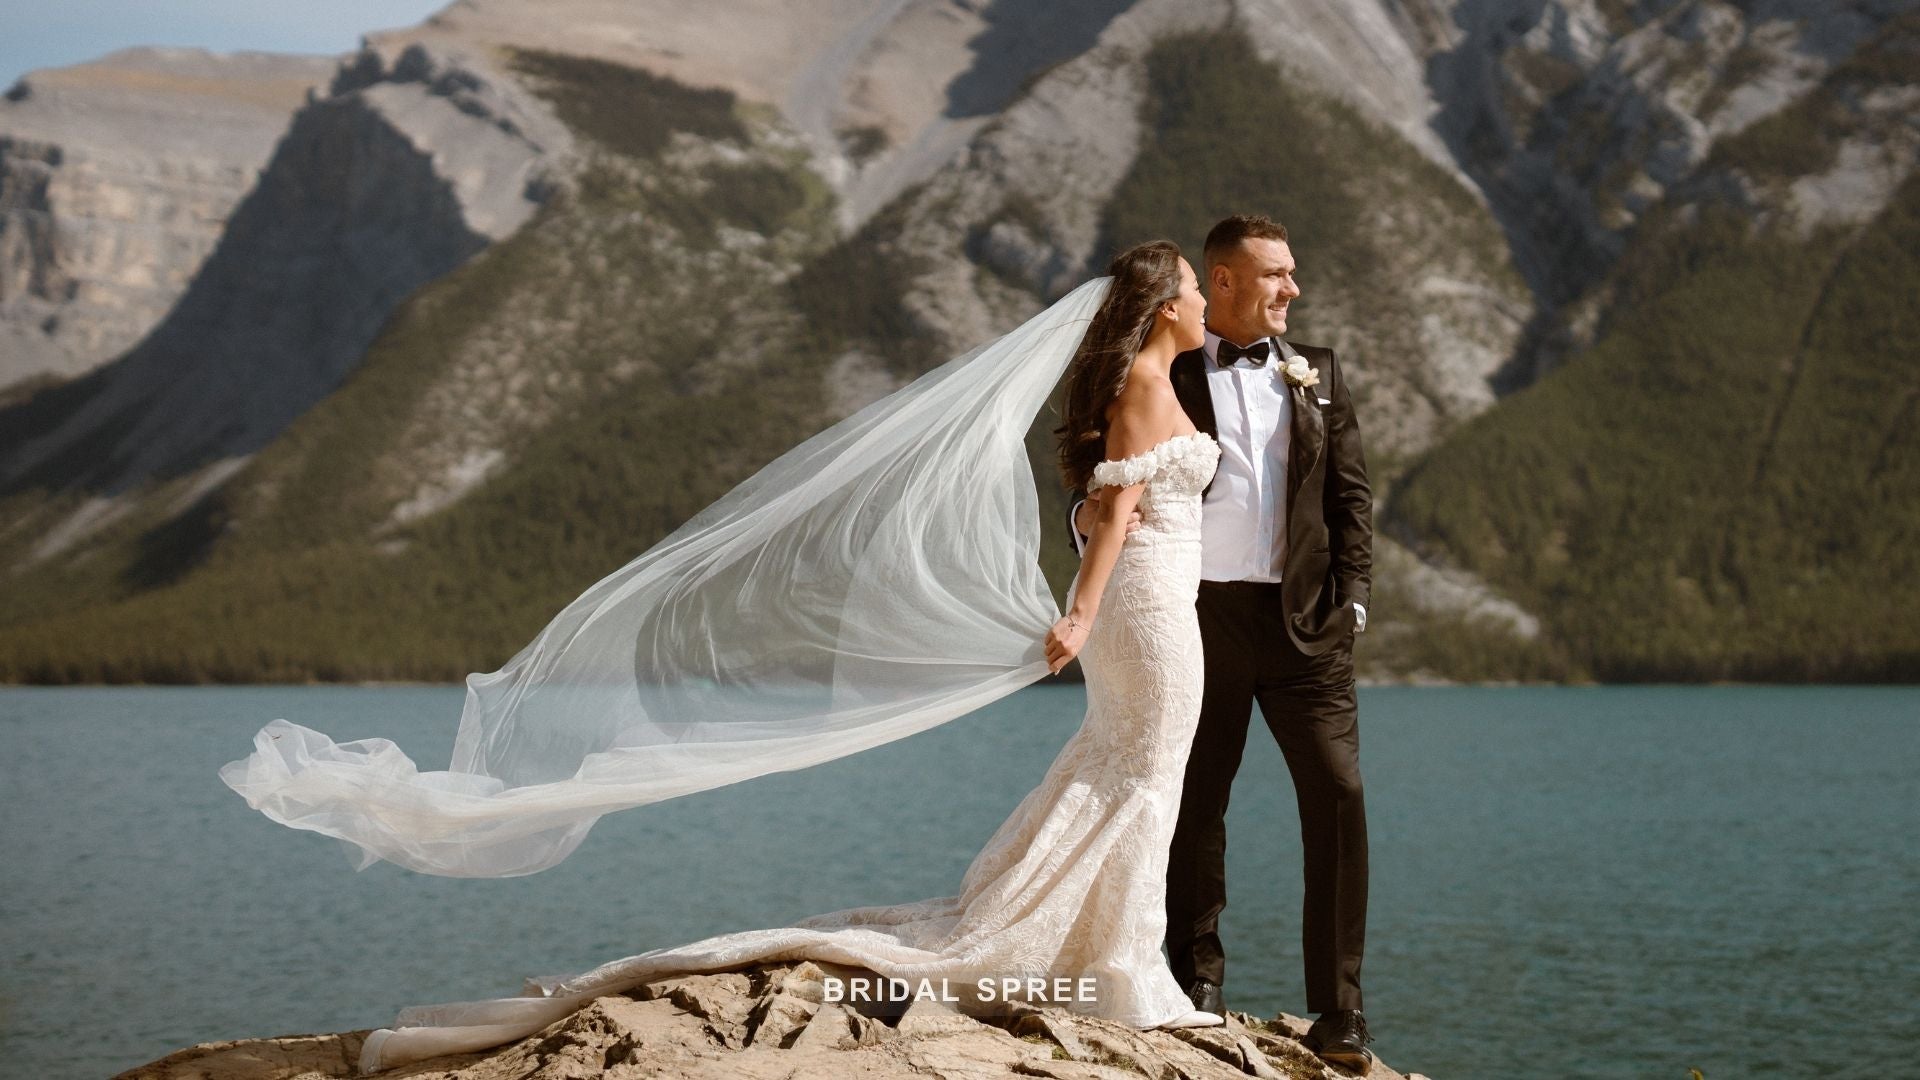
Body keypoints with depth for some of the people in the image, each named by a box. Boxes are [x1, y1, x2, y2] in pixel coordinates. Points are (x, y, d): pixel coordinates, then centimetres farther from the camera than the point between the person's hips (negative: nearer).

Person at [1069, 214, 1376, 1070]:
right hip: (1198, 615, -1)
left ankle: (1338, 1013, -3)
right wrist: (1090, 515, -18)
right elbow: (1112, 474, 5)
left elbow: (1350, 493, 11)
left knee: (1338, 798, -7)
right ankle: (1197, 983, 21)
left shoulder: (1317, 373, 14)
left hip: (1304, 618, 2)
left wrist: (1351, 597, 0)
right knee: (1193, 805, 6)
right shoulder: (1162, 375, 5)